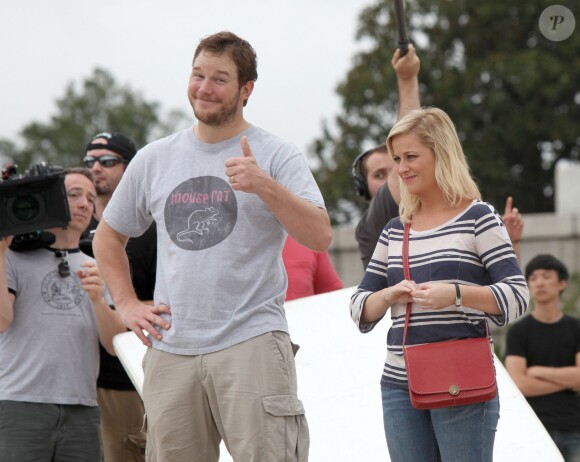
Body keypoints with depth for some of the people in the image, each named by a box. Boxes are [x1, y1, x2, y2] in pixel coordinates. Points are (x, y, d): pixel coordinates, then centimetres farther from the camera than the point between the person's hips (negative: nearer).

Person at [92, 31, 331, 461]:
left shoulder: (277, 155, 1)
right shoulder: (154, 159, 13)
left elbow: (320, 237, -11)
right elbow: (108, 236, 27)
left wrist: (265, 187, -24)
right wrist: (127, 304, 14)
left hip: (253, 343, -4)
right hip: (170, 351, 4)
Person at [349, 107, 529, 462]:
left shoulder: (477, 218, -1)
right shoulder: (395, 231, 15)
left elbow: (518, 297, -9)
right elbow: (360, 308, 14)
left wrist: (456, 294, -24)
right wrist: (391, 295, -8)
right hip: (400, 385, 5)